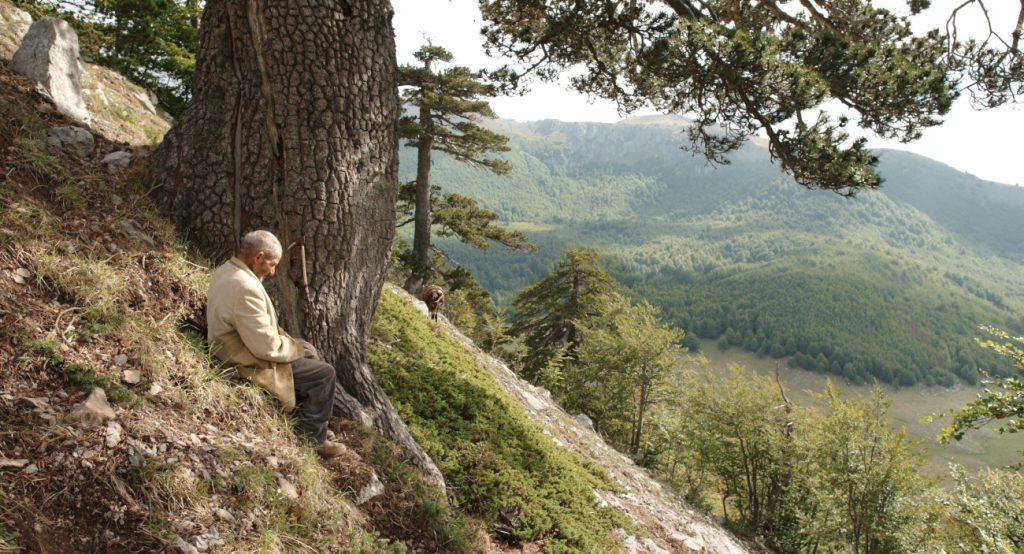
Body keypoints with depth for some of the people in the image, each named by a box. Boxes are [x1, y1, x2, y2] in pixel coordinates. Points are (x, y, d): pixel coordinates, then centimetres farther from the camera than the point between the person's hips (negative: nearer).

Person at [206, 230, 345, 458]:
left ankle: (303, 412, 31)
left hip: (236, 348, 11)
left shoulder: (224, 270, 2)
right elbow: (267, 348, -28)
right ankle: (312, 438, 9)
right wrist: (297, 348, -10)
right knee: (324, 373, -5)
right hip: (249, 365, -10)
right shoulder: (245, 287, -31)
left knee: (309, 349, 21)